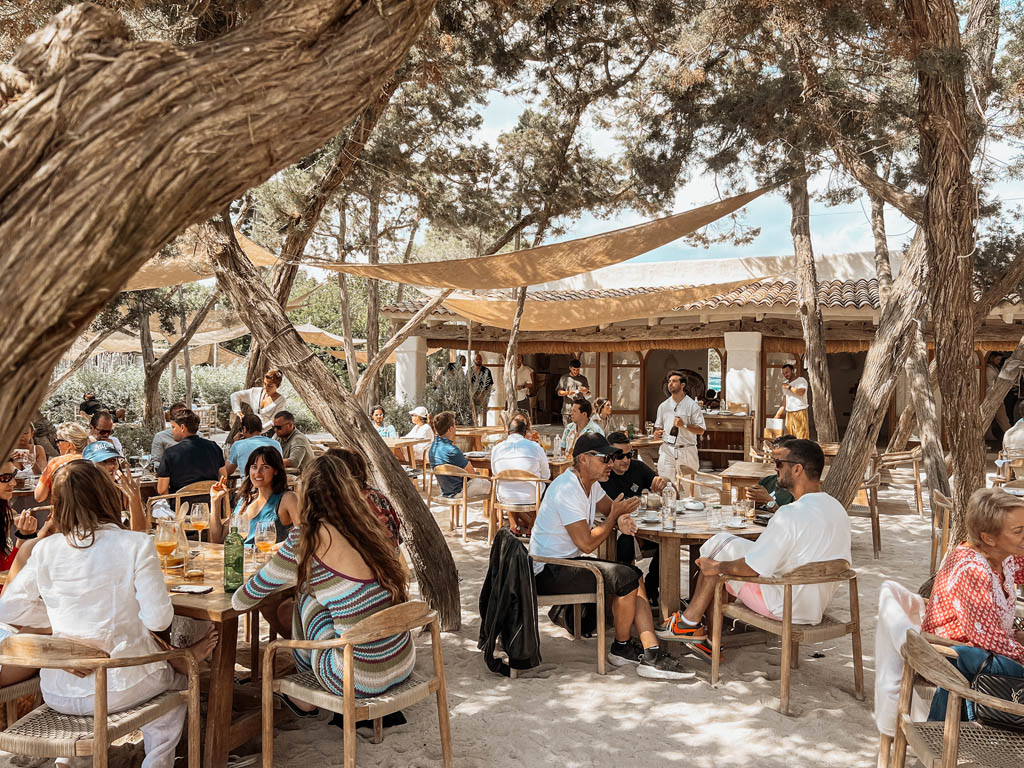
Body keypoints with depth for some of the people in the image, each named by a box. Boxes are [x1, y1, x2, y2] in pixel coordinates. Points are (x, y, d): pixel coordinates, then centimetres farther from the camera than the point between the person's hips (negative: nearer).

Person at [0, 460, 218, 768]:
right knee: (177, 682, 30)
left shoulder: (45, 549, -7)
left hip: (58, 694, 4)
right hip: (119, 689, -4)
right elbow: (159, 620, -16)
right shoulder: (136, 545, -17)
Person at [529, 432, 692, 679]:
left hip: (566, 563, 10)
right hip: (549, 572, -10)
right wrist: (614, 516, -9)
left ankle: (652, 654, -8)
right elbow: (587, 544, -21)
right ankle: (622, 648, 2)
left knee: (635, 577, -2)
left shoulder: (591, 483, 9)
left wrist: (622, 519, -7)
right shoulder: (567, 490, -22)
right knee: (626, 578, -20)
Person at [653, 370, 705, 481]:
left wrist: (684, 425, -18)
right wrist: (657, 433, -3)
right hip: (667, 450, 2)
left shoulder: (692, 405, -2)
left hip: (686, 452, -2)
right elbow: (658, 426, 19)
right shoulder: (663, 406, 10)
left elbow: (700, 430, -4)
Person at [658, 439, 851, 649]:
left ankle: (690, 622, 12)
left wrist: (717, 567, -5)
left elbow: (752, 568, -23)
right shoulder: (838, 509, 2)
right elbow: (845, 562, 15)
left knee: (718, 545, 2)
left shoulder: (790, 514, -25)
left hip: (786, 607, -9)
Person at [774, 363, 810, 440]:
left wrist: (789, 387, -9)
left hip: (800, 412, -6)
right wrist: (778, 414, 15)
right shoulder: (785, 384, 19)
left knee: (802, 437, -10)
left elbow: (801, 392, -21)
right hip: (789, 413, 6)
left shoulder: (801, 380, -1)